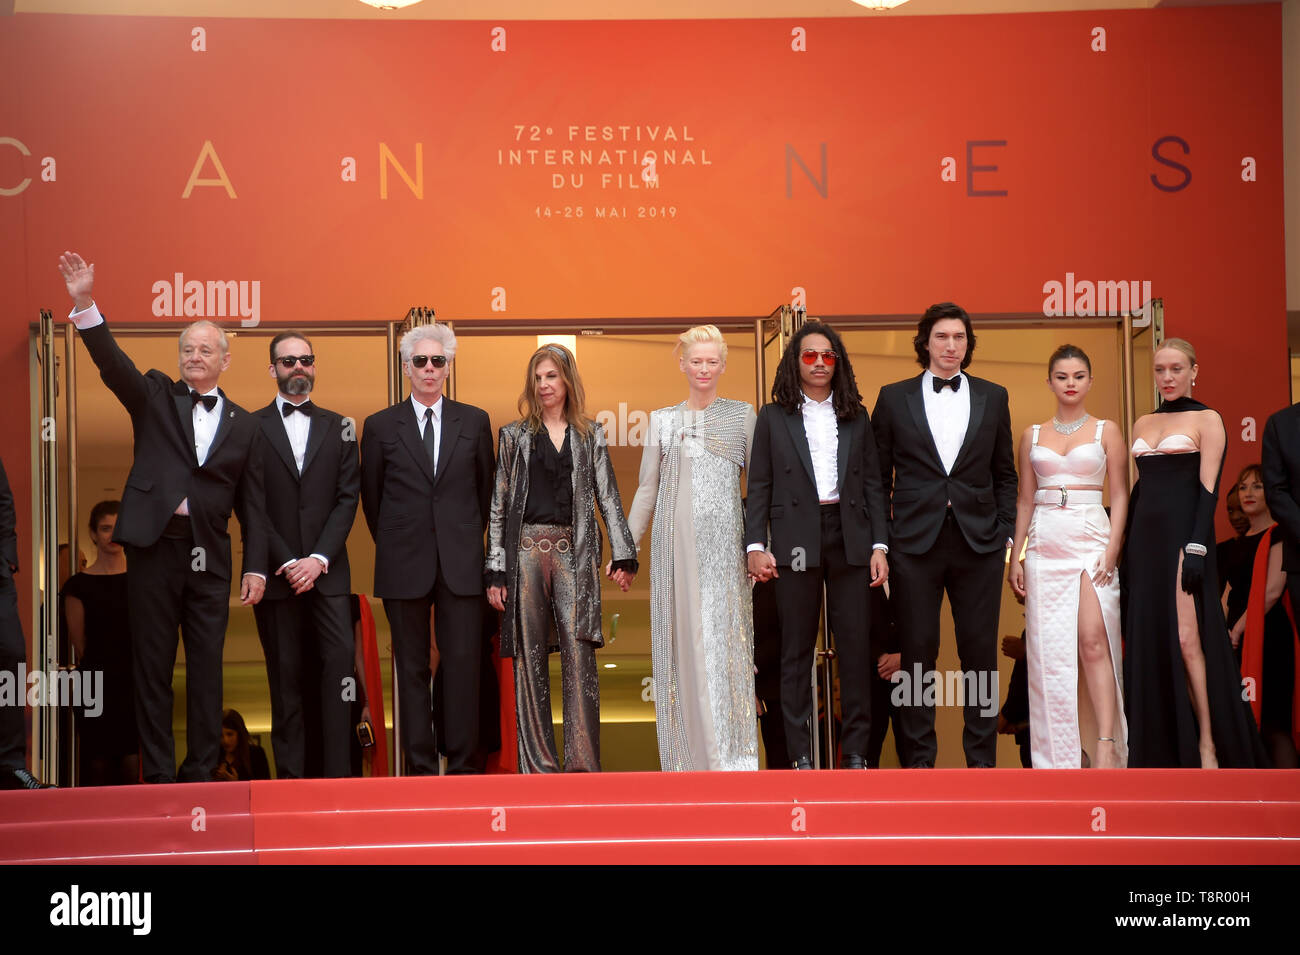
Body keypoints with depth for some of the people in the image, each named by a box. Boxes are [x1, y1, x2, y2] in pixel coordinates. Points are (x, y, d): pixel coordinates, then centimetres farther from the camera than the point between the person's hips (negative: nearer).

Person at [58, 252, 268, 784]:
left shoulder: (242, 424, 10)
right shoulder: (155, 397, 7)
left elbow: (250, 502, 9)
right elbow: (112, 362, -10)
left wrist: (256, 567, 2)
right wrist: (85, 304, -24)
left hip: (208, 557, 1)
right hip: (154, 547, -1)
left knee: (207, 667, 3)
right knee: (152, 665, 2)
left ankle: (201, 774, 9)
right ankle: (158, 776, 8)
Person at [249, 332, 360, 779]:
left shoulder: (337, 427, 12)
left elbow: (347, 498, 5)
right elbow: (252, 505, 0)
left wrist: (319, 558, -8)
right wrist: (286, 562, -9)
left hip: (327, 570, 1)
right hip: (276, 572, -1)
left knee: (339, 659, -10)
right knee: (285, 674, 1)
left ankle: (337, 771, -8)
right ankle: (290, 774, 5)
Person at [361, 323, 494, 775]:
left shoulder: (474, 421, 8)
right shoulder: (380, 426, 6)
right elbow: (371, 497, 12)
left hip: (461, 564, 0)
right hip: (405, 566, 0)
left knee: (463, 663, -2)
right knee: (412, 668, 2)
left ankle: (463, 764, 5)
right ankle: (420, 767, 7)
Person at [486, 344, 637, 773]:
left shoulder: (590, 435, 13)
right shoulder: (515, 435, 12)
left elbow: (608, 497, 8)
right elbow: (499, 505, 9)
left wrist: (623, 555, -2)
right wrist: (495, 571, 2)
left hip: (574, 552, 0)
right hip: (526, 548, 1)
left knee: (579, 653, -10)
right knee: (530, 656, 0)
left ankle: (583, 763, -9)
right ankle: (538, 762, 4)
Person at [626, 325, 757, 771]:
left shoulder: (743, 415, 7)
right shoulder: (662, 420, 12)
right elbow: (647, 489, 14)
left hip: (724, 541, -2)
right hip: (674, 541, 2)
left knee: (723, 635, -5)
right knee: (679, 638, 0)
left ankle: (729, 753, 1)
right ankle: (689, 754, 7)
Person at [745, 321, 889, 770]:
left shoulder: (857, 418, 12)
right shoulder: (773, 418, 7)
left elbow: (873, 484, 11)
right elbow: (759, 487, 4)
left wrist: (879, 545, 2)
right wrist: (755, 546, -6)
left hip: (849, 539, 2)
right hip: (796, 541, -1)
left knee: (856, 646, -1)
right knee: (796, 650, 1)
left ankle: (856, 752, 6)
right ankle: (800, 754, 6)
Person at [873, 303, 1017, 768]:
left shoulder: (993, 397, 9)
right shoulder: (894, 398, 5)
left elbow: (1004, 473, 12)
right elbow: (879, 475, 7)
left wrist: (1006, 533, 3)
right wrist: (880, 539, 1)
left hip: (979, 543, 1)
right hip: (915, 542, -1)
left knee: (980, 653, 3)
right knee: (917, 652, 2)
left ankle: (981, 759, 12)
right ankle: (919, 759, 11)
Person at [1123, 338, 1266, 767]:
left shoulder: (1206, 419, -1)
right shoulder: (1143, 424, 17)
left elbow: (1208, 489, -8)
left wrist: (1197, 548, -17)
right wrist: (1127, 546, 12)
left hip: (1183, 535, -6)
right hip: (1146, 539, 6)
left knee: (1187, 641, -12)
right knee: (1150, 643, 4)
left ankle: (1208, 744, -6)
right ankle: (1168, 748, 10)